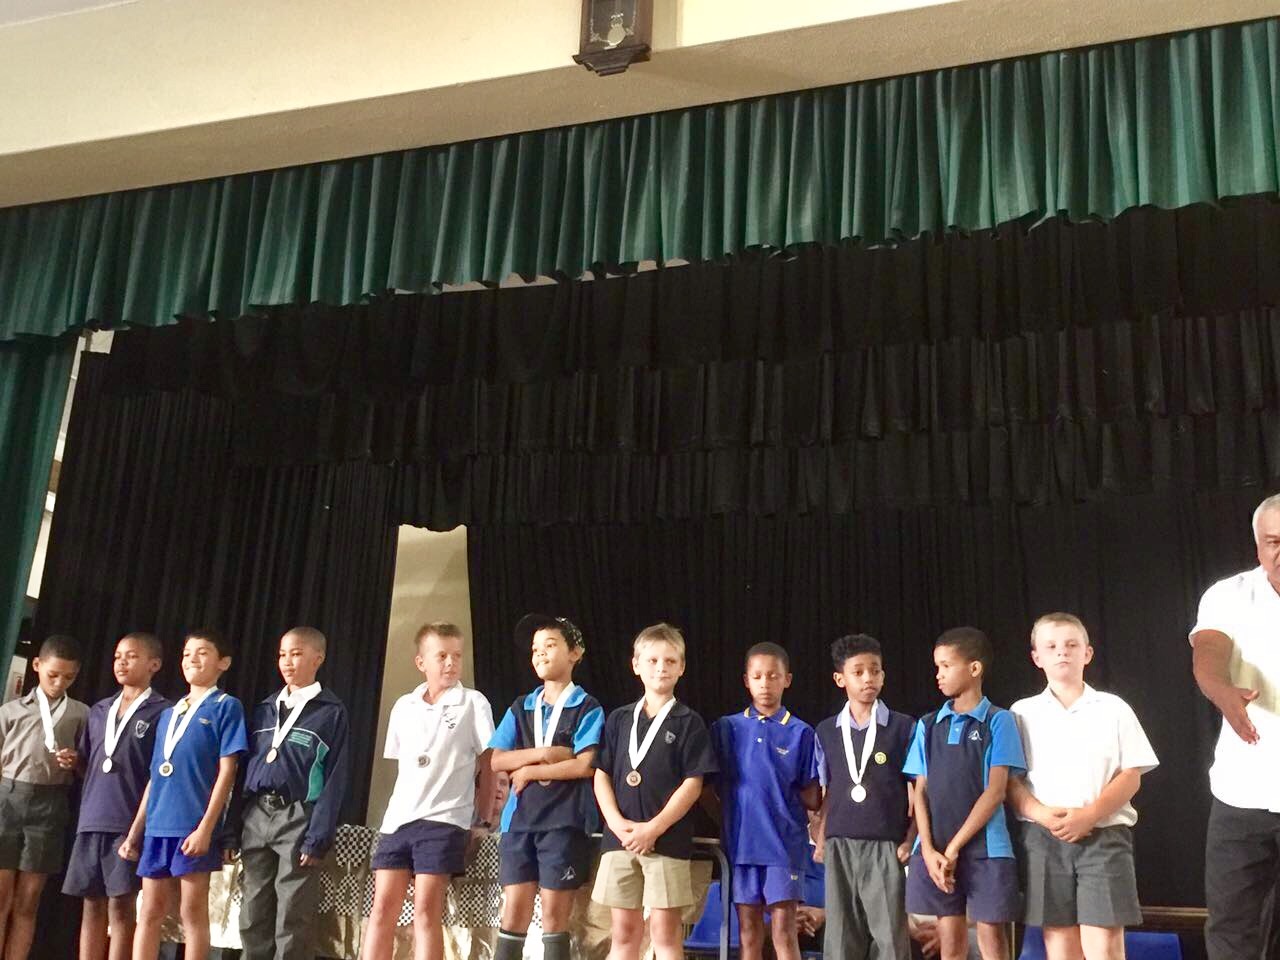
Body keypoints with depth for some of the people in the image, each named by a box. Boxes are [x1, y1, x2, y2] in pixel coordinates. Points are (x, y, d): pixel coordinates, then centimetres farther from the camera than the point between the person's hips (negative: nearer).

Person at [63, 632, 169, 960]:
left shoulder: (162, 712, -2)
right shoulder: (99, 710, 17)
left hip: (130, 821, -5)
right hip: (91, 819, 6)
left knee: (121, 906, -2)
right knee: (92, 905, 9)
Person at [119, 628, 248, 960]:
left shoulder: (226, 706, -1)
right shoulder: (168, 713, 18)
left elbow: (226, 771, -9)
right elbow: (155, 777, 19)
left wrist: (206, 827, -16)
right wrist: (135, 831, 14)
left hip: (194, 825, -6)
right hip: (158, 826, 6)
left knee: (193, 912, -1)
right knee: (149, 912, 7)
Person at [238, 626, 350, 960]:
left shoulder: (331, 711, -2)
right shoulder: (264, 708, 14)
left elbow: (334, 779, -6)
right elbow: (246, 767, 14)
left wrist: (318, 836, -13)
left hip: (297, 817, -5)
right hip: (255, 815, 5)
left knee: (292, 920, -2)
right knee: (252, 916, 7)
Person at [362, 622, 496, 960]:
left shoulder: (473, 703, -1)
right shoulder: (403, 706, 12)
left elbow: (488, 765, 2)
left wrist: (481, 819, 2)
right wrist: (398, 810, 13)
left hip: (444, 819, -4)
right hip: (398, 817, 5)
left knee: (426, 910, -5)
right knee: (383, 907, 2)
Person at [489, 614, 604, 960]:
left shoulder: (588, 708, 1)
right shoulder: (520, 708, 14)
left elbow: (585, 765, -11)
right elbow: (497, 761, 5)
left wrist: (529, 771, -6)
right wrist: (543, 753, -9)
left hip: (564, 822, -4)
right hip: (519, 819, 4)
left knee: (554, 916, 1)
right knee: (514, 914, 2)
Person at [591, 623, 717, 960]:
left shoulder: (688, 723, -1)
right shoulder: (619, 719, 9)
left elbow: (693, 784, -6)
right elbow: (601, 775, 8)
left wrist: (653, 828, -13)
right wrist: (617, 822, -8)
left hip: (668, 840, -3)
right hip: (620, 838, 3)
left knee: (665, 930, 0)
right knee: (623, 930, 9)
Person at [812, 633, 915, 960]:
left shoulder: (904, 727, -1)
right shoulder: (826, 731, 9)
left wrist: (909, 840, -6)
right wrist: (821, 840, 5)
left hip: (886, 846, -3)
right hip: (839, 846, 3)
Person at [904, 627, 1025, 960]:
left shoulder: (998, 721, -2)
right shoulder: (928, 725, 10)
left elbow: (995, 791, -8)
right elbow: (921, 791, 7)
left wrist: (954, 847, -11)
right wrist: (929, 850, -6)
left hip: (985, 848, -3)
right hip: (936, 850, 3)